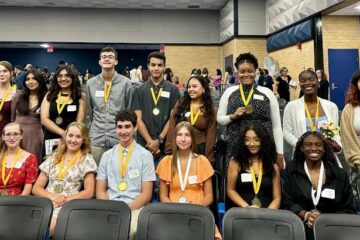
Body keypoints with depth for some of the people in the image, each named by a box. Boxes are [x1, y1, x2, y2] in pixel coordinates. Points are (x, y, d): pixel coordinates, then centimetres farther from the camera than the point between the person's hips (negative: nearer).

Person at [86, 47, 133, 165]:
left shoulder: (126, 82, -2)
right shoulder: (90, 83, 6)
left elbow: (129, 109, 6)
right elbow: (89, 109, 16)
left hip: (119, 137, -2)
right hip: (96, 137, 2)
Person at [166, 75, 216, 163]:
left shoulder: (210, 109, 1)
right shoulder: (180, 104, 1)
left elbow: (210, 134, 0)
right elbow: (172, 128, -2)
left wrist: (208, 158, -4)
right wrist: (170, 151, -8)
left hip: (200, 149, 0)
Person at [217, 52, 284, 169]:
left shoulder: (267, 93, 1)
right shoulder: (229, 92, 3)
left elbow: (276, 126, 4)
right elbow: (219, 119, 8)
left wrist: (279, 153, 2)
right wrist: (232, 116, -12)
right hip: (236, 149, 1)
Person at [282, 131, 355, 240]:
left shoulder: (340, 174, 8)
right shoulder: (291, 170, 6)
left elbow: (348, 209, 7)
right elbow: (288, 202, 2)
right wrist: (305, 215, -16)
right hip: (300, 226, -1)